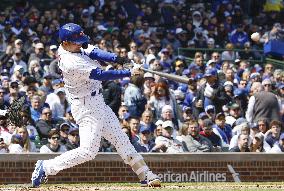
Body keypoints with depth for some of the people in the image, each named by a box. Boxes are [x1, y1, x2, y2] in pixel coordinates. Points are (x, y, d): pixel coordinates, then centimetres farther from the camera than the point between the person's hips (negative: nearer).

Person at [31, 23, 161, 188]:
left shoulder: (75, 48, 2)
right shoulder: (71, 63, -27)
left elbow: (94, 52, -7)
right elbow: (100, 75, -29)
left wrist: (115, 58, -25)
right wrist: (129, 73, -29)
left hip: (98, 102, 10)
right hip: (87, 107, -10)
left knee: (121, 140, 10)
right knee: (88, 150, -13)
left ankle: (146, 176, 14)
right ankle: (46, 167, -3)